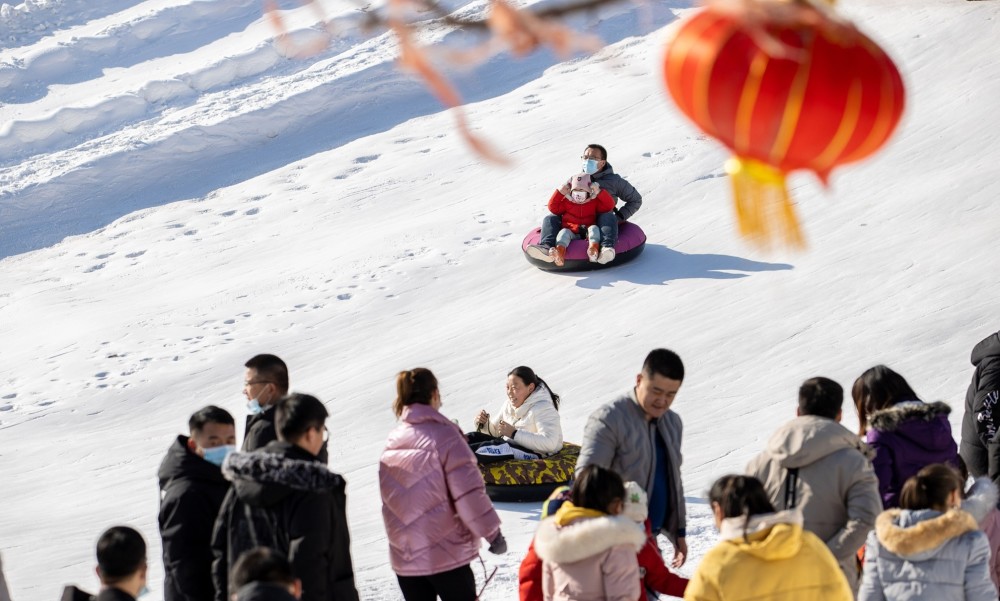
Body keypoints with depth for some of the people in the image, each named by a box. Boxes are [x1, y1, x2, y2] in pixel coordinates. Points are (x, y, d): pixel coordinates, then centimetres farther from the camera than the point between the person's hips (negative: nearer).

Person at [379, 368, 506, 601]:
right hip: (445, 552, -5)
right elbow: (468, 493, -16)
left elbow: (390, 499, 12)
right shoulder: (443, 435, -14)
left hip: (404, 554, 5)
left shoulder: (392, 441, 5)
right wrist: (492, 532, -9)